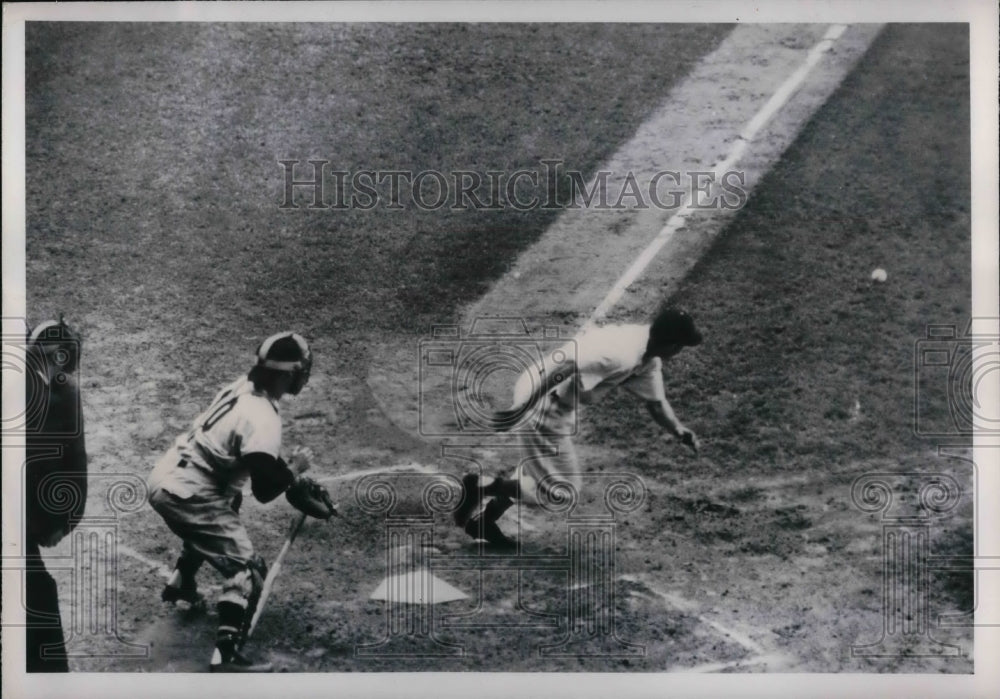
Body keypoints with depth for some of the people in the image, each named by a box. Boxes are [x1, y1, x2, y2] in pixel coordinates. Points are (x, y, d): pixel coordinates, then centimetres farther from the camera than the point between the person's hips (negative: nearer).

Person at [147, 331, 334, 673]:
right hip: (187, 495, -9)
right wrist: (295, 468, -3)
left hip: (165, 478, 9)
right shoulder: (263, 418, -22)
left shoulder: (240, 388, 5)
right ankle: (227, 653, -16)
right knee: (247, 568, -9)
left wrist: (287, 471, 14)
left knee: (213, 524, 38)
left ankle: (180, 582, 57)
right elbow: (265, 489, -19)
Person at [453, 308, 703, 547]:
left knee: (539, 473, 25)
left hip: (561, 407, 10)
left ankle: (483, 521, 37)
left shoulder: (650, 359, 3)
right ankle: (481, 485, 5)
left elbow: (656, 403, 14)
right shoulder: (621, 354, -28)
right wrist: (521, 408, -33)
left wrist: (680, 431, 0)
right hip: (540, 403, -10)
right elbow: (563, 368, -33)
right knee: (563, 490, -1)